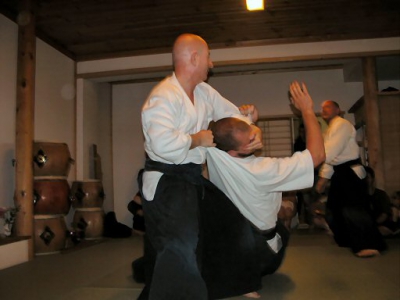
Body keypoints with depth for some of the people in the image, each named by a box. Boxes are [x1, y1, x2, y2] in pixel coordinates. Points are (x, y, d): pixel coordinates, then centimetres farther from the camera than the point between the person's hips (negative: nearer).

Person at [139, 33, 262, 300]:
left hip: (192, 179, 9)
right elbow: (163, 144, -34)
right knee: (180, 253, -9)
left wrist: (254, 131, -8)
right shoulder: (163, 97, -21)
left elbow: (232, 114, 12)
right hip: (166, 183, -9)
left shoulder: (204, 92, 7)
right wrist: (198, 139, -19)